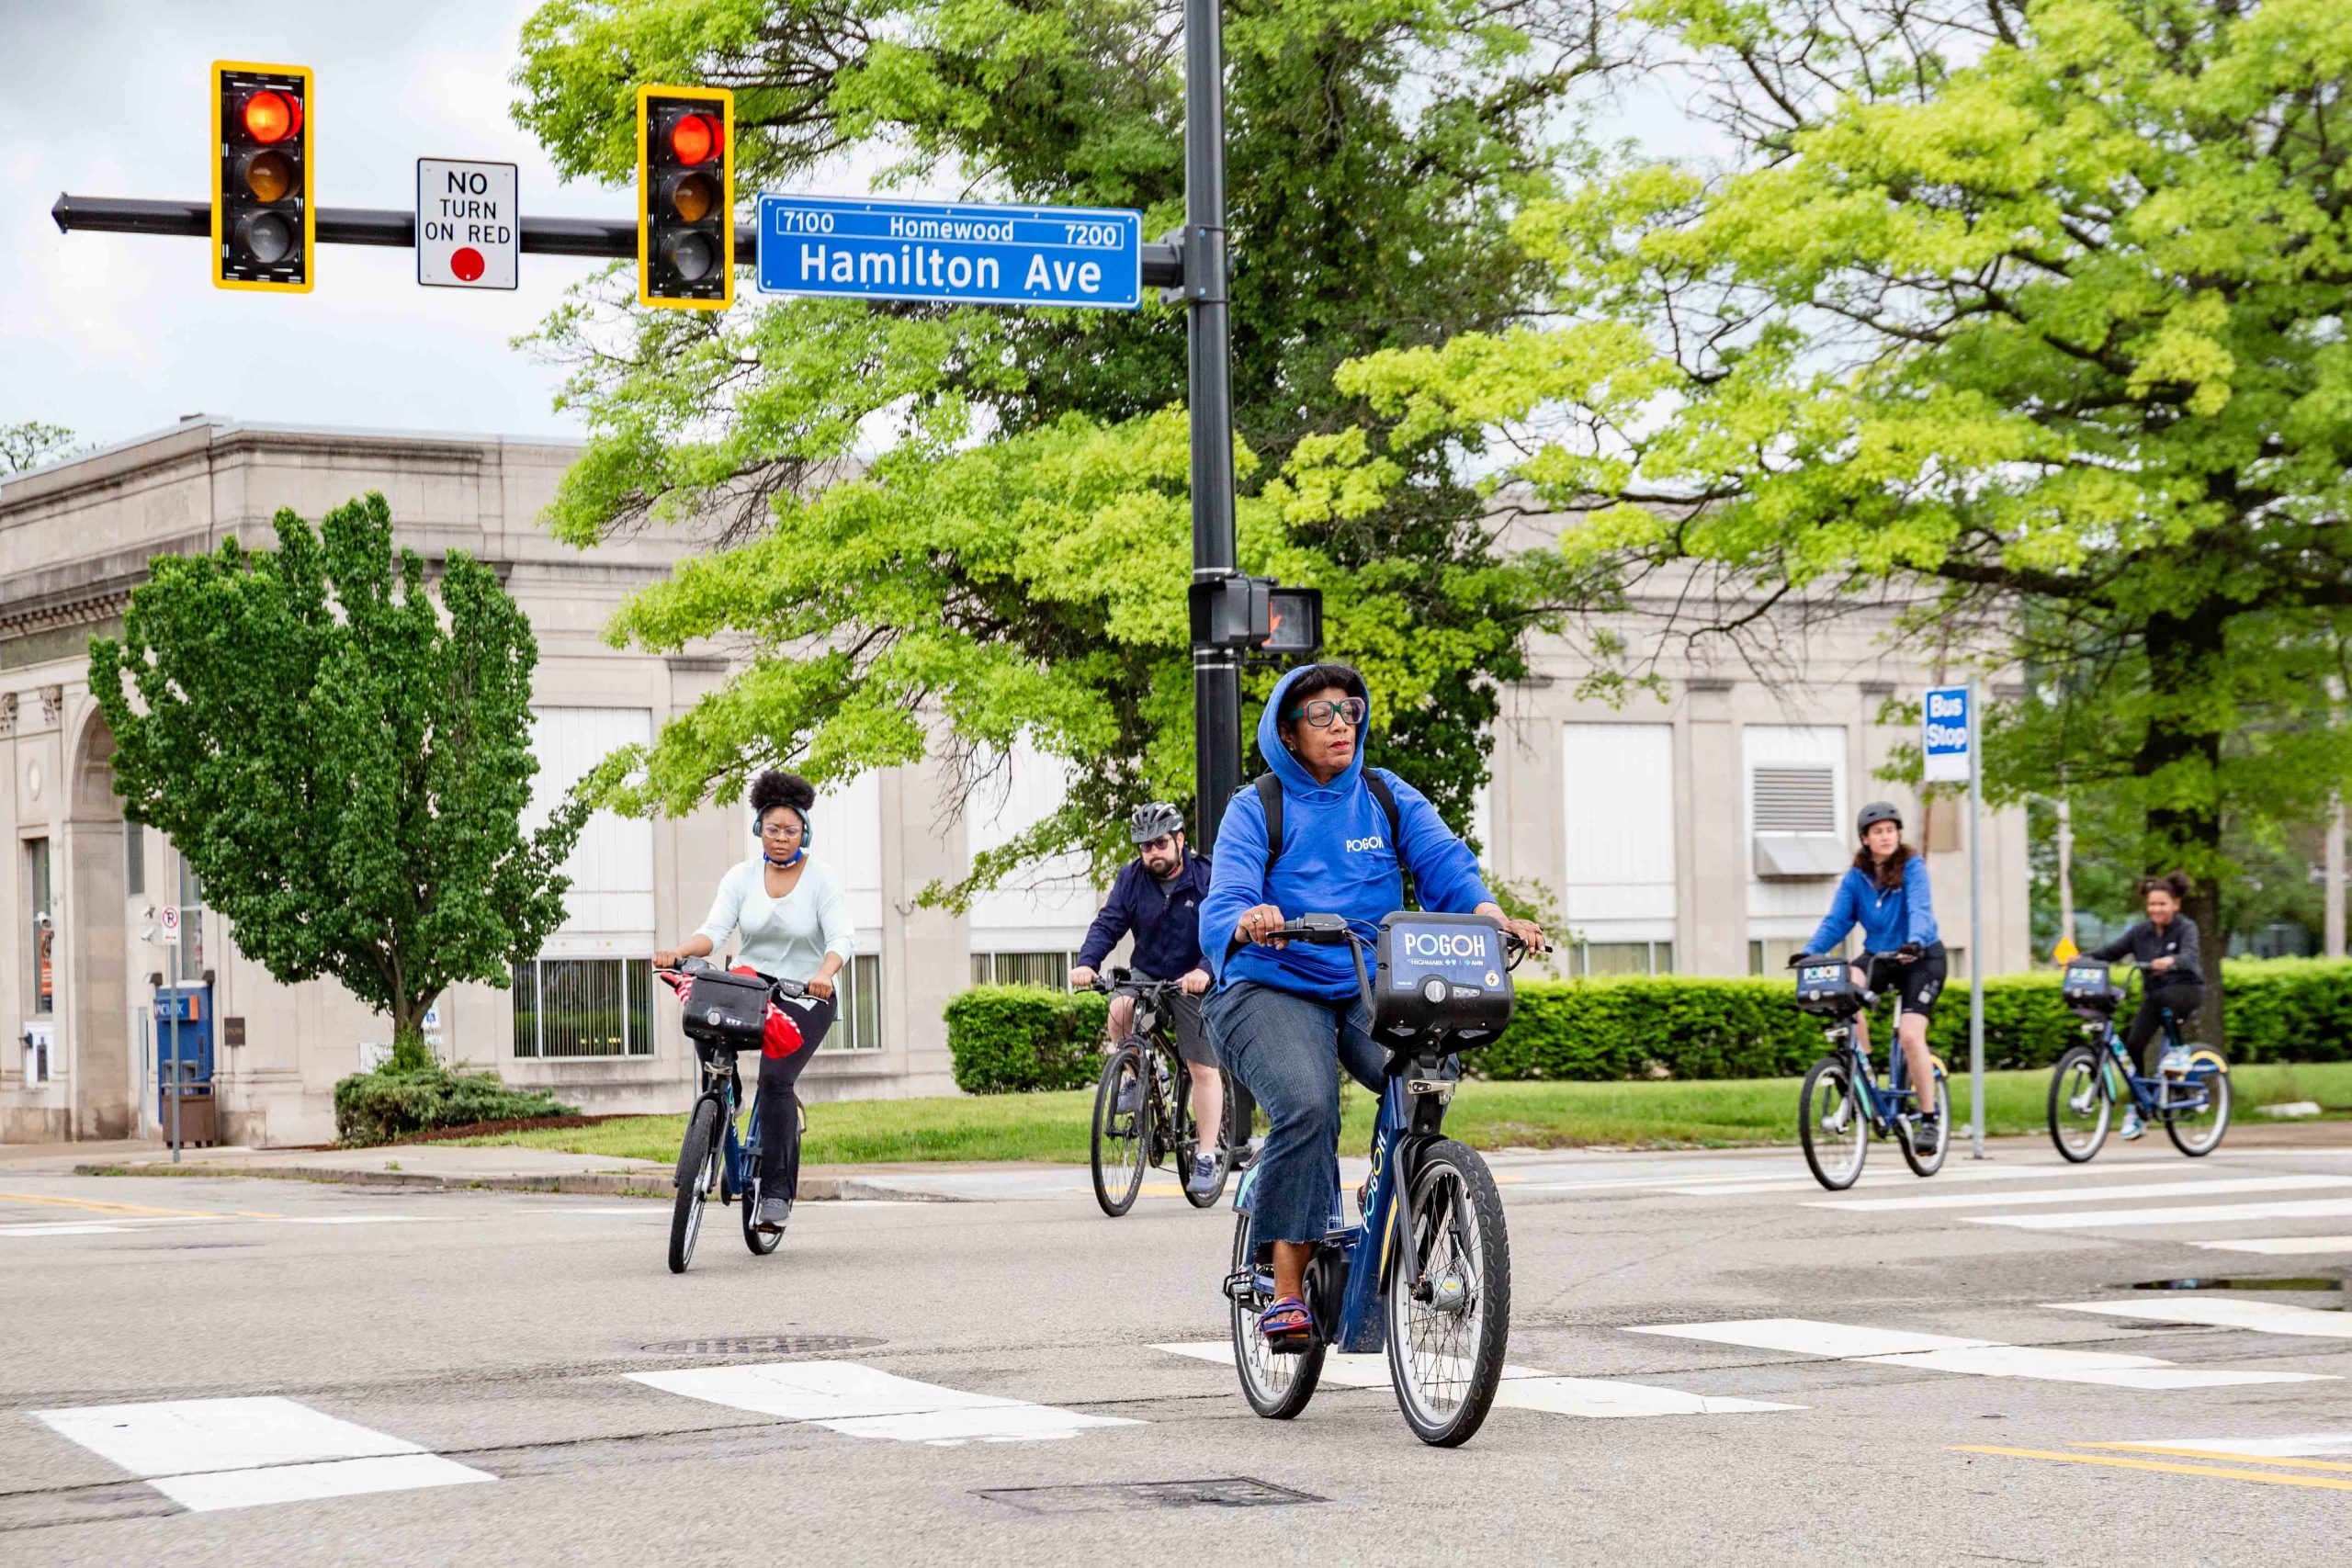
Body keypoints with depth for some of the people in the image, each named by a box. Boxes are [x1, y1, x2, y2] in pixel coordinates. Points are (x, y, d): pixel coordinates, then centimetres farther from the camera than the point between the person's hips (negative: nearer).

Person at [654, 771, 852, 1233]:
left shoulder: (822, 878, -4)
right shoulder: (741, 878, 3)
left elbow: (840, 939, -15)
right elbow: (714, 931, -8)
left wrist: (825, 973, -37)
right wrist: (678, 952, -29)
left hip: (805, 995, -3)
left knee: (775, 1076, -23)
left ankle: (777, 1192, -18)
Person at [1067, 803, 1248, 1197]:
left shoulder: (1206, 876, -13)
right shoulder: (1132, 878, -4)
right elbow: (1107, 925, -11)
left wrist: (1205, 971, -42)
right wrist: (1086, 963, -30)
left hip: (1193, 982, -2)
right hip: (1146, 972, 2)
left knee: (1204, 1069, -4)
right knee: (1120, 1009, -30)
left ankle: (1205, 1158, 4)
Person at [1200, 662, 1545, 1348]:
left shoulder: (1388, 797, 11)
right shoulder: (1255, 810, 2)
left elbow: (1444, 861, -3)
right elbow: (1222, 905, -11)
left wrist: (1492, 914, -24)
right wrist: (1247, 922, -36)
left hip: (1371, 989, 3)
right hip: (1274, 990, -3)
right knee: (1306, 1107, -31)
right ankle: (1286, 1287, -24)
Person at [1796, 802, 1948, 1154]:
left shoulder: (1912, 866, -11)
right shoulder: (1855, 878, -2)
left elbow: (1919, 909, -25)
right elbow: (1836, 921, -8)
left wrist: (1915, 942, -45)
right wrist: (1810, 952, -25)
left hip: (1922, 958, -3)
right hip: (1879, 956, 3)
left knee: (1910, 1035, -18)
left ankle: (1930, 1118, -4)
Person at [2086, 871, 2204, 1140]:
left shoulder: (2185, 928, -9)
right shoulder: (2141, 932, 3)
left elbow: (2189, 956, -28)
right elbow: (2111, 951, -4)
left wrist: (2171, 962, -51)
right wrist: (2083, 958, -22)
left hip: (2186, 990, -5)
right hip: (2155, 997, 5)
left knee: (2159, 998, -39)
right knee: (2134, 1044, -11)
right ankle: (2135, 1112, 0)